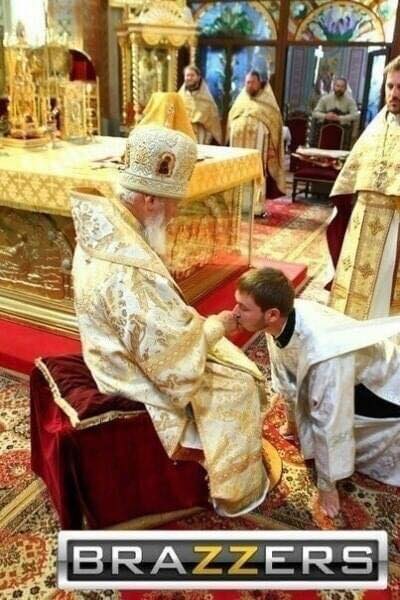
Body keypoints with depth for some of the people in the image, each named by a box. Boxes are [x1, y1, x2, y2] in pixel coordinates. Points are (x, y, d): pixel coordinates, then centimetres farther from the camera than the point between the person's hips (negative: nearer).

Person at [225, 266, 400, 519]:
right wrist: (294, 422, 14)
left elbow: (331, 424, -30)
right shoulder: (282, 320, -22)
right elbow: (286, 375, -3)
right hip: (353, 376, 6)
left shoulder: (325, 349, -43)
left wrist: (327, 485, -16)